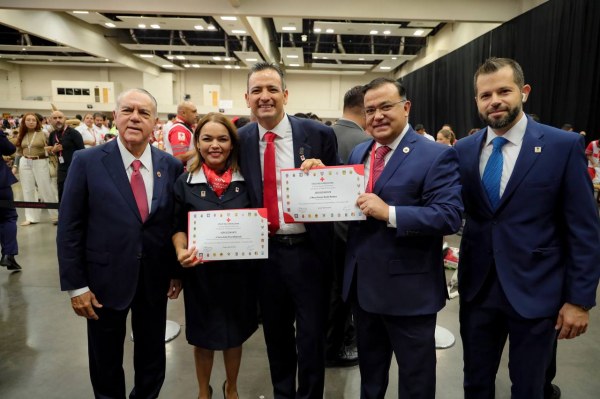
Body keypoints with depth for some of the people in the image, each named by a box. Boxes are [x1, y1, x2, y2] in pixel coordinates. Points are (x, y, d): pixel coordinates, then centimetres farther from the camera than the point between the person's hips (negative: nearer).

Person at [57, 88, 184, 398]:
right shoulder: (87, 162, -8)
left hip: (155, 279, 2)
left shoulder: (171, 166, -2)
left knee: (152, 359, 20)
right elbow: (69, 227, -7)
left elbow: (177, 222, 4)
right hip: (105, 278, -2)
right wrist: (75, 285, -9)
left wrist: (177, 270, 5)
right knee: (105, 363, 19)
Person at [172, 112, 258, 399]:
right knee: (203, 336, 16)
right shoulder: (185, 182, -3)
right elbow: (178, 226, 0)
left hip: (239, 270, 1)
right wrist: (181, 252, -17)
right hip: (201, 272, 0)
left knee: (235, 333, 18)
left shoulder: (246, 180, -2)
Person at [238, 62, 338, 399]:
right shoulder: (241, 140, 1)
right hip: (264, 252, 3)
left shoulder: (318, 134, -7)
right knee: (276, 335, 21)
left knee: (311, 337, 12)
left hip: (308, 251, -2)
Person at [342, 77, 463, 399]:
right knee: (369, 367, 26)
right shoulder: (359, 152, 9)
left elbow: (450, 216, -21)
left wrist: (389, 212, -29)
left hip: (409, 288, -6)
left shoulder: (436, 155, -13)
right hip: (362, 284, 6)